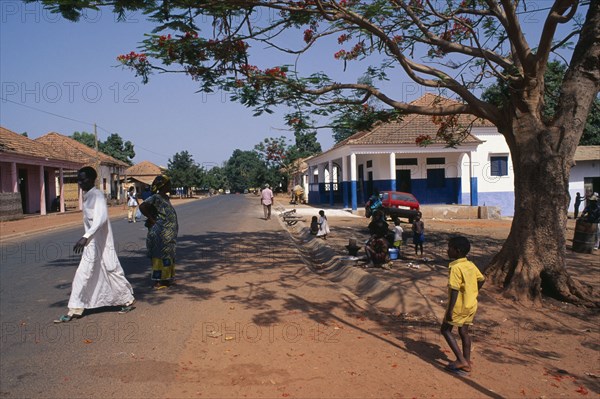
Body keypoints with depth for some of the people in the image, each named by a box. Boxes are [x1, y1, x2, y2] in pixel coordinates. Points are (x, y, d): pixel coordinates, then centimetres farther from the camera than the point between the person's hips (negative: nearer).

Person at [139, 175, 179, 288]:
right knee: (160, 256, -3)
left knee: (168, 256, 15)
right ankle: (158, 281, 4)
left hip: (168, 234, 9)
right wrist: (151, 219, -19)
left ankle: (166, 279, 26)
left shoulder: (166, 197, 13)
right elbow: (142, 207, -25)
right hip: (160, 233, -9)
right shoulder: (156, 198, -14)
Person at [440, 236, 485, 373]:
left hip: (459, 306, -8)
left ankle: (461, 360, 0)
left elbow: (455, 290, -24)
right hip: (471, 305, 8)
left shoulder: (455, 267, -21)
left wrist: (450, 310, -22)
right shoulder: (471, 265, 4)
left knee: (445, 330, 5)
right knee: (464, 331, 16)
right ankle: (467, 362, 22)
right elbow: (481, 279, 15)